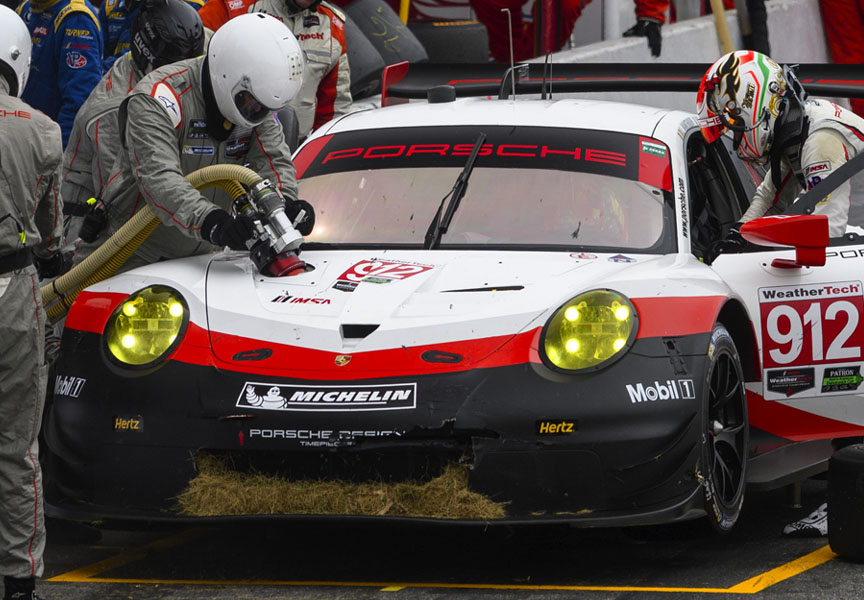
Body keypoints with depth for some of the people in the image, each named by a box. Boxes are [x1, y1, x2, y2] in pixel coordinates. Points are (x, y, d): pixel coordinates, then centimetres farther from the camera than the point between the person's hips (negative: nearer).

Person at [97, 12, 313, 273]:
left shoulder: (254, 102, -3)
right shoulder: (155, 101, -26)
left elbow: (274, 161, -6)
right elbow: (159, 178, -38)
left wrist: (285, 205, -31)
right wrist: (211, 222, -54)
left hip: (205, 252, 6)